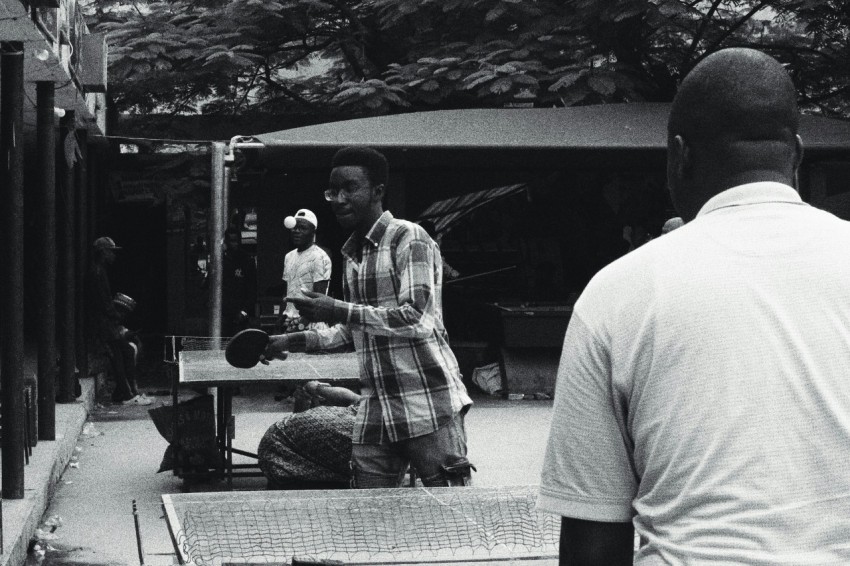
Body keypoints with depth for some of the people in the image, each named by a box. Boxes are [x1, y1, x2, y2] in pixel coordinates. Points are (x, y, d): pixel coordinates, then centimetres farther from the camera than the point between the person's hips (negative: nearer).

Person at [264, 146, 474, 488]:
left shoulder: (409, 239, -8)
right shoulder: (352, 255, 16)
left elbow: (416, 319, -20)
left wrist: (339, 311, -23)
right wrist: (293, 342, 14)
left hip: (429, 411, -7)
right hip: (374, 418, 7)